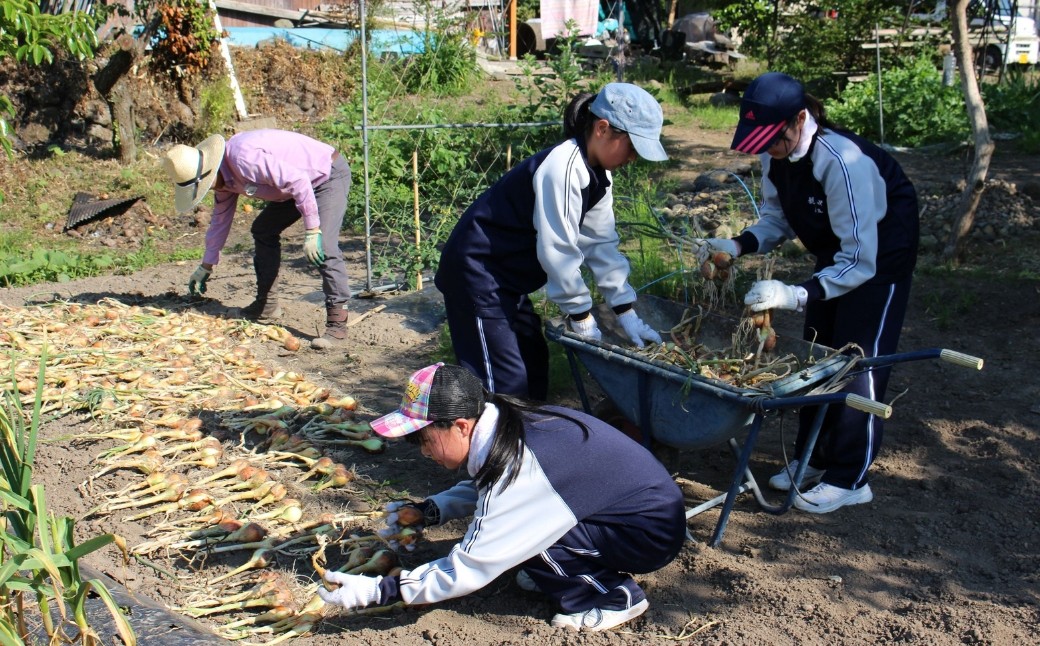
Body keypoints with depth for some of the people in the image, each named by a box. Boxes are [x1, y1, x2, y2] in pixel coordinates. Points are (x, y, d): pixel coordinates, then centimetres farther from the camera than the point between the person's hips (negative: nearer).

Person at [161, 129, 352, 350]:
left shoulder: (245, 158, -30)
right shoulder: (224, 177, 2)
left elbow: (298, 180, -32)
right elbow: (220, 219, 17)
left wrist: (312, 231, -31)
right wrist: (206, 267, 24)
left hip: (330, 175, -10)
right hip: (305, 182, 10)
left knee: (323, 247, -24)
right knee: (263, 231, 15)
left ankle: (337, 324, -21)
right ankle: (267, 304, 22)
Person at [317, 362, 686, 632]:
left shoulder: (516, 467, -29)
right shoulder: (513, 423, -4)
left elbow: (467, 571, -25)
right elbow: (480, 489, 17)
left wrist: (375, 591, -20)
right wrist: (427, 512, 1)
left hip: (652, 535, -8)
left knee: (515, 526, -20)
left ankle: (615, 598, -3)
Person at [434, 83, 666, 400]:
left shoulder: (596, 173, 3)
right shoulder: (563, 167, -26)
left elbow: (602, 244, 4)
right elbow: (558, 250, -25)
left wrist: (626, 313, 1)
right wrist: (581, 315, -15)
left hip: (509, 273, 10)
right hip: (477, 269, -10)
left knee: (534, 365, 15)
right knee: (506, 382, -9)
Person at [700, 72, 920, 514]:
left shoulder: (844, 163, -38)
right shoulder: (777, 155, -16)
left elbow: (860, 262, -38)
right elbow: (777, 219, -3)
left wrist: (796, 295, -48)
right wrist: (738, 245, -22)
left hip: (879, 254, -7)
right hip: (837, 252, 8)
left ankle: (849, 480, 8)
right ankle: (813, 458, 26)